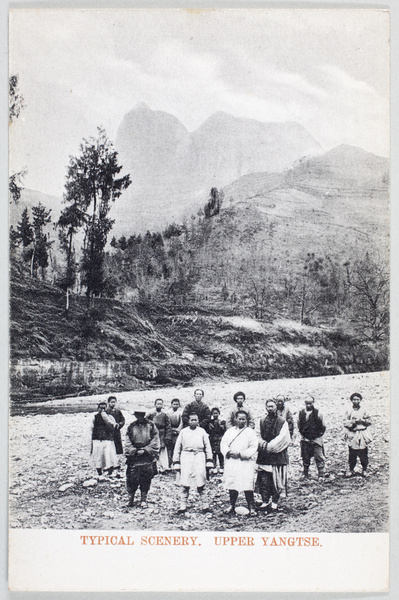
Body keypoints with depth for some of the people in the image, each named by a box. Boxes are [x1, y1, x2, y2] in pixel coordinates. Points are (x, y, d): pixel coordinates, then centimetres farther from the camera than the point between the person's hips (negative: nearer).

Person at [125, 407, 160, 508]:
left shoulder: (150, 425, 0)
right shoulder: (131, 426, 5)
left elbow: (155, 441, -1)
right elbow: (127, 441, 4)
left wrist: (145, 450, -9)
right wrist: (134, 451, -10)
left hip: (147, 457, -1)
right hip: (134, 457, 1)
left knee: (146, 480, 3)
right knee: (132, 479, -1)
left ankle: (143, 500, 17)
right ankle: (130, 498, 20)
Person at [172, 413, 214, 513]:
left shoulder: (202, 431, 12)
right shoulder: (183, 432, 11)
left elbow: (207, 446, 14)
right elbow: (177, 448, 13)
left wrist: (209, 461, 7)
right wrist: (176, 462, 7)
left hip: (199, 456, 0)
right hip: (186, 457, 0)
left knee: (201, 483, -1)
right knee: (184, 484, -1)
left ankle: (205, 505, 9)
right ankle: (183, 506, 6)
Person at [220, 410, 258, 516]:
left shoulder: (250, 432, 2)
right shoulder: (230, 431, 13)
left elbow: (253, 447, -5)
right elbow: (223, 443, 9)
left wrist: (241, 454, -15)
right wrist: (228, 452, -11)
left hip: (245, 462, -3)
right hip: (231, 462, 4)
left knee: (247, 485, -10)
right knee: (231, 484, 5)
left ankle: (251, 508, -3)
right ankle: (232, 506, 18)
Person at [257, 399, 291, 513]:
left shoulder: (282, 422, -1)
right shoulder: (262, 421, 10)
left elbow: (281, 439, -9)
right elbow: (259, 437, 13)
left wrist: (268, 446, -13)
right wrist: (262, 445, -7)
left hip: (278, 456, -3)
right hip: (264, 456, 3)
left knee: (276, 481, 0)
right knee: (264, 481, -1)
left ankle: (274, 504, 9)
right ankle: (265, 502, 6)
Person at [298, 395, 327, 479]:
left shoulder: (318, 413, -7)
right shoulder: (301, 413, 2)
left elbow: (323, 426, 2)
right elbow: (299, 425, 14)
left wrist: (319, 434, 0)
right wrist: (303, 434, 9)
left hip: (316, 439, -3)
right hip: (305, 439, 3)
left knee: (319, 457, -3)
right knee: (305, 457, 10)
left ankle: (321, 475, 4)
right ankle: (305, 474, 23)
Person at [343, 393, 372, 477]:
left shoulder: (364, 410, 4)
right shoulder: (349, 411, 2)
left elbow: (369, 422, 4)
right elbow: (345, 423, -1)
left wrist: (362, 420, -12)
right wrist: (353, 422, -15)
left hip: (363, 435, 0)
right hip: (352, 435, 0)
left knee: (364, 454, 3)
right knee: (352, 454, 2)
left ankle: (364, 470, 20)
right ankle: (351, 470, 15)